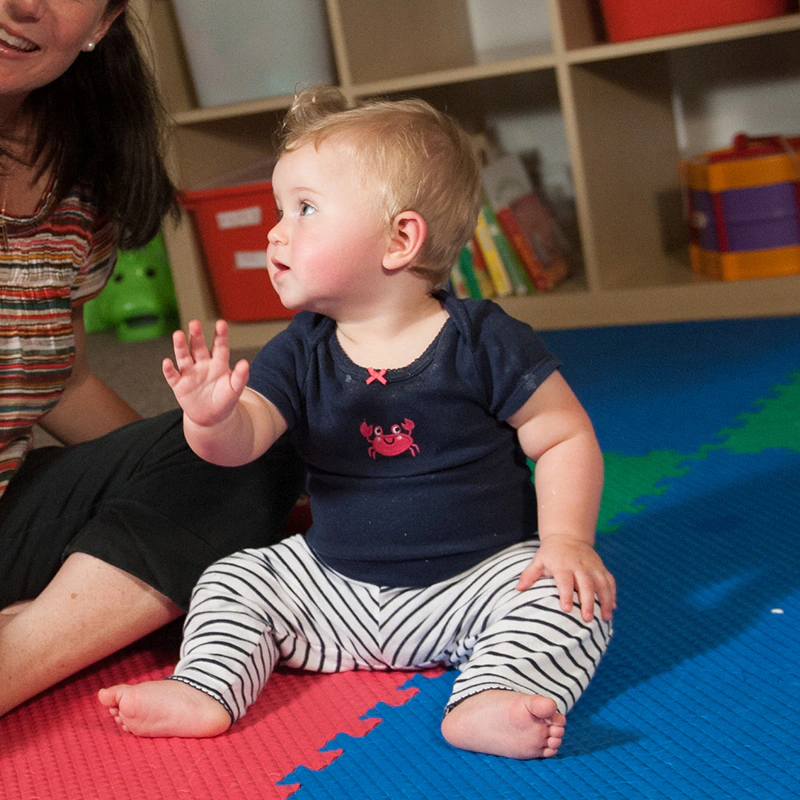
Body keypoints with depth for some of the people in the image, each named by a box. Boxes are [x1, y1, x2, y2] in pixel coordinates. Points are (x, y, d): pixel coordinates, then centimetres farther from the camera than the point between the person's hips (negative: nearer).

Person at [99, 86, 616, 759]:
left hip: (479, 574, -4)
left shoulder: (486, 343, -13)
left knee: (567, 599, -27)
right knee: (232, 582, 1)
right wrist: (212, 419, -36)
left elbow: (567, 438, -9)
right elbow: (242, 442, -12)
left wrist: (568, 539, -21)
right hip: (335, 587, 4)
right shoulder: (302, 355, -2)